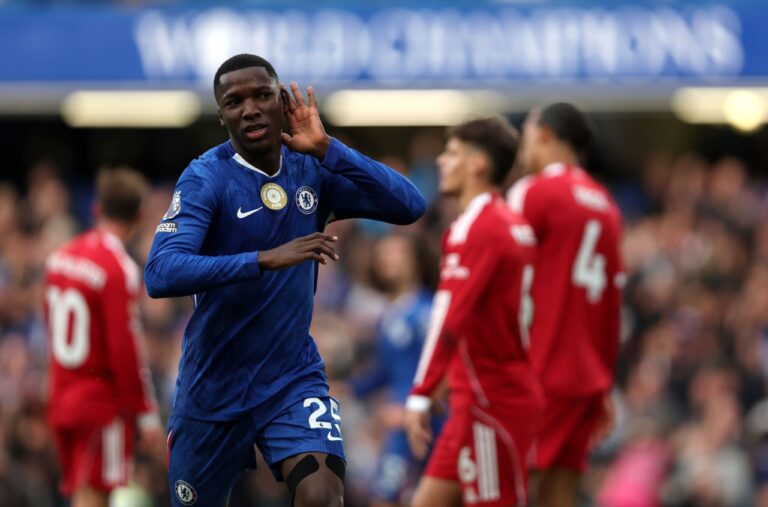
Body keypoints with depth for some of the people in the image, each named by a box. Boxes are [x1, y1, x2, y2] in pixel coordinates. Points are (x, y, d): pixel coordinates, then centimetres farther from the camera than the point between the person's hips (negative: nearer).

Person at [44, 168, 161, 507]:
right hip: (104, 405, -7)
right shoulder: (119, 269, -16)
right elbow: (126, 348, -18)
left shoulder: (60, 257, 8)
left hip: (62, 399, 7)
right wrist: (146, 412, -12)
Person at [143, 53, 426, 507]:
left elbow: (409, 206, -14)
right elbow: (161, 274, -29)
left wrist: (325, 148, -21)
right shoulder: (206, 178, -15)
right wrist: (266, 259, -39)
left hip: (294, 379, 2)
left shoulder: (313, 172, -3)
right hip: (214, 386, -2)